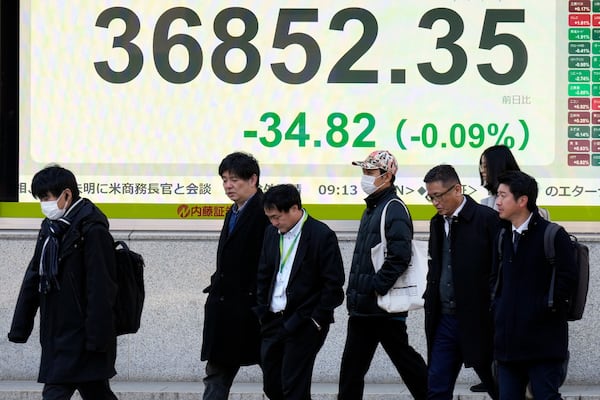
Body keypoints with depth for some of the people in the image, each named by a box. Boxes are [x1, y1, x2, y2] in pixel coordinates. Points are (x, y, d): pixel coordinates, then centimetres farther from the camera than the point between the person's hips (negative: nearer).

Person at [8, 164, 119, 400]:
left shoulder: (93, 230, -13)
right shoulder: (50, 228, 14)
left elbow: (100, 289, -17)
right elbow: (33, 280, 17)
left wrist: (97, 338, -20)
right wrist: (19, 327, 15)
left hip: (81, 335, -8)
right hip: (58, 335, 8)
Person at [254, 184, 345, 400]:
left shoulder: (322, 236, -11)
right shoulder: (271, 233, 9)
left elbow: (334, 284, -10)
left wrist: (317, 320, -12)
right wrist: (262, 313, 8)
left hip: (304, 324, -7)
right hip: (273, 321, 7)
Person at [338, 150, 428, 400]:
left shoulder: (394, 210, -13)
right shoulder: (371, 209, 17)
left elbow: (400, 256, -24)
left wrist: (377, 287, -21)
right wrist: (354, 291, 15)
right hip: (362, 308, 9)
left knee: (403, 358, 0)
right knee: (352, 363, 8)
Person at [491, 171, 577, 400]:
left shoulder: (553, 236, -7)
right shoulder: (503, 236, 14)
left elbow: (567, 279, -11)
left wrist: (546, 310, -12)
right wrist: (497, 308, 9)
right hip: (509, 342, 7)